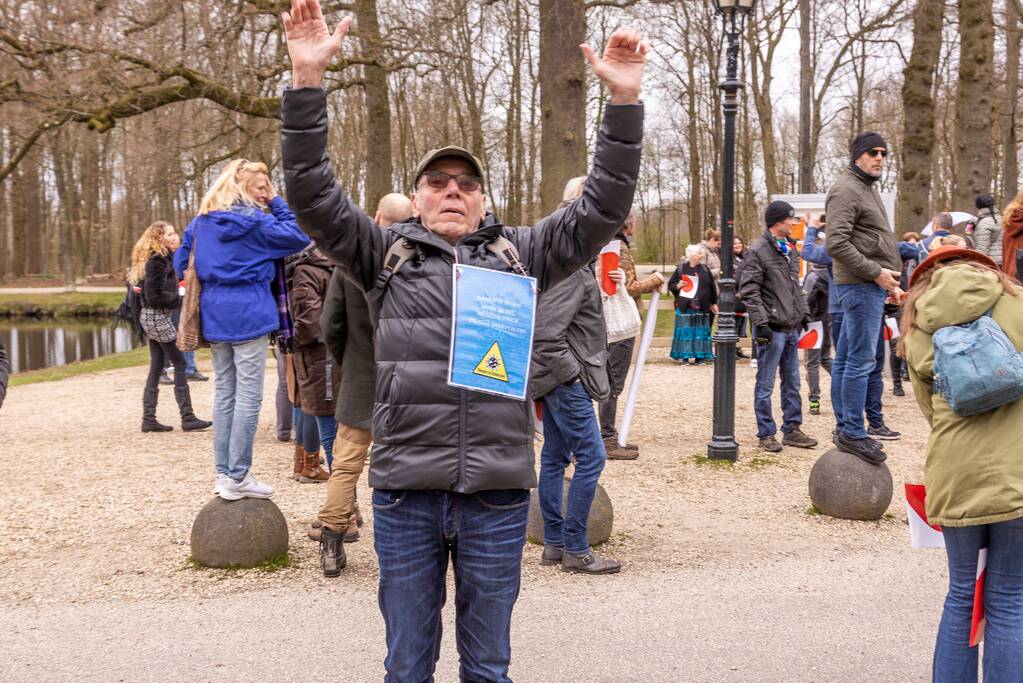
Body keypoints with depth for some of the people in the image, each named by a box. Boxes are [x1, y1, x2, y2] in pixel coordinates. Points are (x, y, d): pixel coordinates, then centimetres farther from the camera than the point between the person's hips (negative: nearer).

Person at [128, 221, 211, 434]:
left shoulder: (162, 258, 14)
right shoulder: (157, 261, -16)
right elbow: (154, 296, -20)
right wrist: (180, 300, -13)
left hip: (151, 317, 10)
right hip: (158, 317, -10)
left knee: (156, 368, 10)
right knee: (180, 364, -6)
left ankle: (149, 419, 11)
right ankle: (187, 418, -6)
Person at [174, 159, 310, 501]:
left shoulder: (202, 221, 10)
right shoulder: (254, 220, -10)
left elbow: (181, 261, 15)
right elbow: (298, 238, -6)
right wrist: (278, 204, 0)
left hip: (214, 315, 7)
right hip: (248, 314, -7)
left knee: (224, 393, 12)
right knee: (248, 395, -3)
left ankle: (224, 473, 16)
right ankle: (237, 478, -4)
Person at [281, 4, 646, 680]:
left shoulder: (521, 255, 11)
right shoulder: (385, 254, 8)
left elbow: (602, 208, 4)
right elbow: (313, 193, -2)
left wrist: (625, 102, -7)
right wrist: (308, 79, -13)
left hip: (498, 491, 1)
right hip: (406, 490, 0)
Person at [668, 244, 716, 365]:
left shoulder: (704, 269, 7)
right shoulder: (681, 269, 0)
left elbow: (712, 286, 12)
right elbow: (671, 284, 4)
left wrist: (714, 303, 11)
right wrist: (678, 285, -17)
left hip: (702, 307, 3)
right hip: (685, 307, -2)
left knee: (701, 331, 5)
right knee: (685, 331, 0)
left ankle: (699, 356, 11)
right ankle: (685, 356, 5)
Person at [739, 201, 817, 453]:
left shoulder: (790, 249, 14)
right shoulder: (758, 251, -11)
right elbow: (749, 290, -14)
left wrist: (804, 312, 18)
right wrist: (761, 322, -18)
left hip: (791, 328, 8)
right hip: (772, 328, -8)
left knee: (792, 383, 13)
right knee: (765, 385, 0)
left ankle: (792, 430, 22)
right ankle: (766, 434, 7)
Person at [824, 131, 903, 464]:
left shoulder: (868, 187, 22)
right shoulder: (846, 190, -11)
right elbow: (836, 244, -20)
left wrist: (890, 282, 20)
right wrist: (875, 272, -18)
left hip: (873, 284, 10)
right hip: (860, 285, -10)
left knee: (846, 358, 13)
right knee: (861, 360, -10)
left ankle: (844, 426, 18)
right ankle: (853, 433, -6)